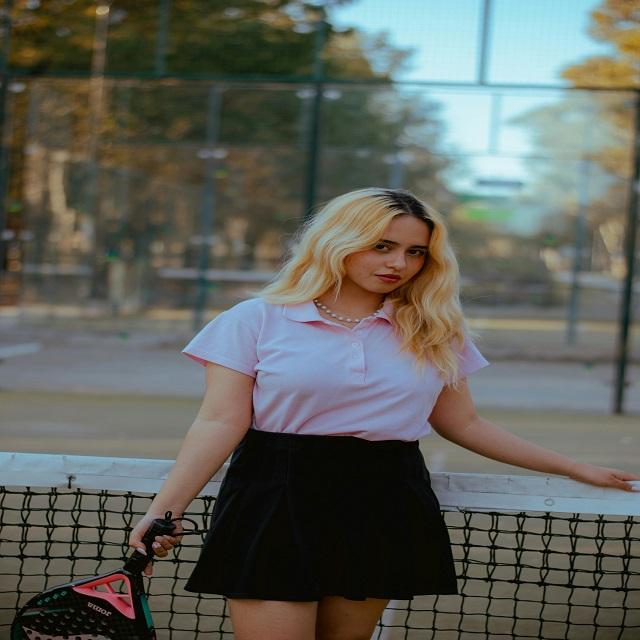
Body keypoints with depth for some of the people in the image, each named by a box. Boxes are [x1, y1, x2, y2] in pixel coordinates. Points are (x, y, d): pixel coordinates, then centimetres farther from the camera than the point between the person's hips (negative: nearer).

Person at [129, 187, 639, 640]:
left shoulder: (433, 333, 11)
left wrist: (574, 469, 18)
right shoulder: (258, 320, 0)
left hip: (384, 508, 3)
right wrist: (164, 509, -14)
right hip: (277, 501, -3)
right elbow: (220, 424, -4)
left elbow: (464, 425, 17)